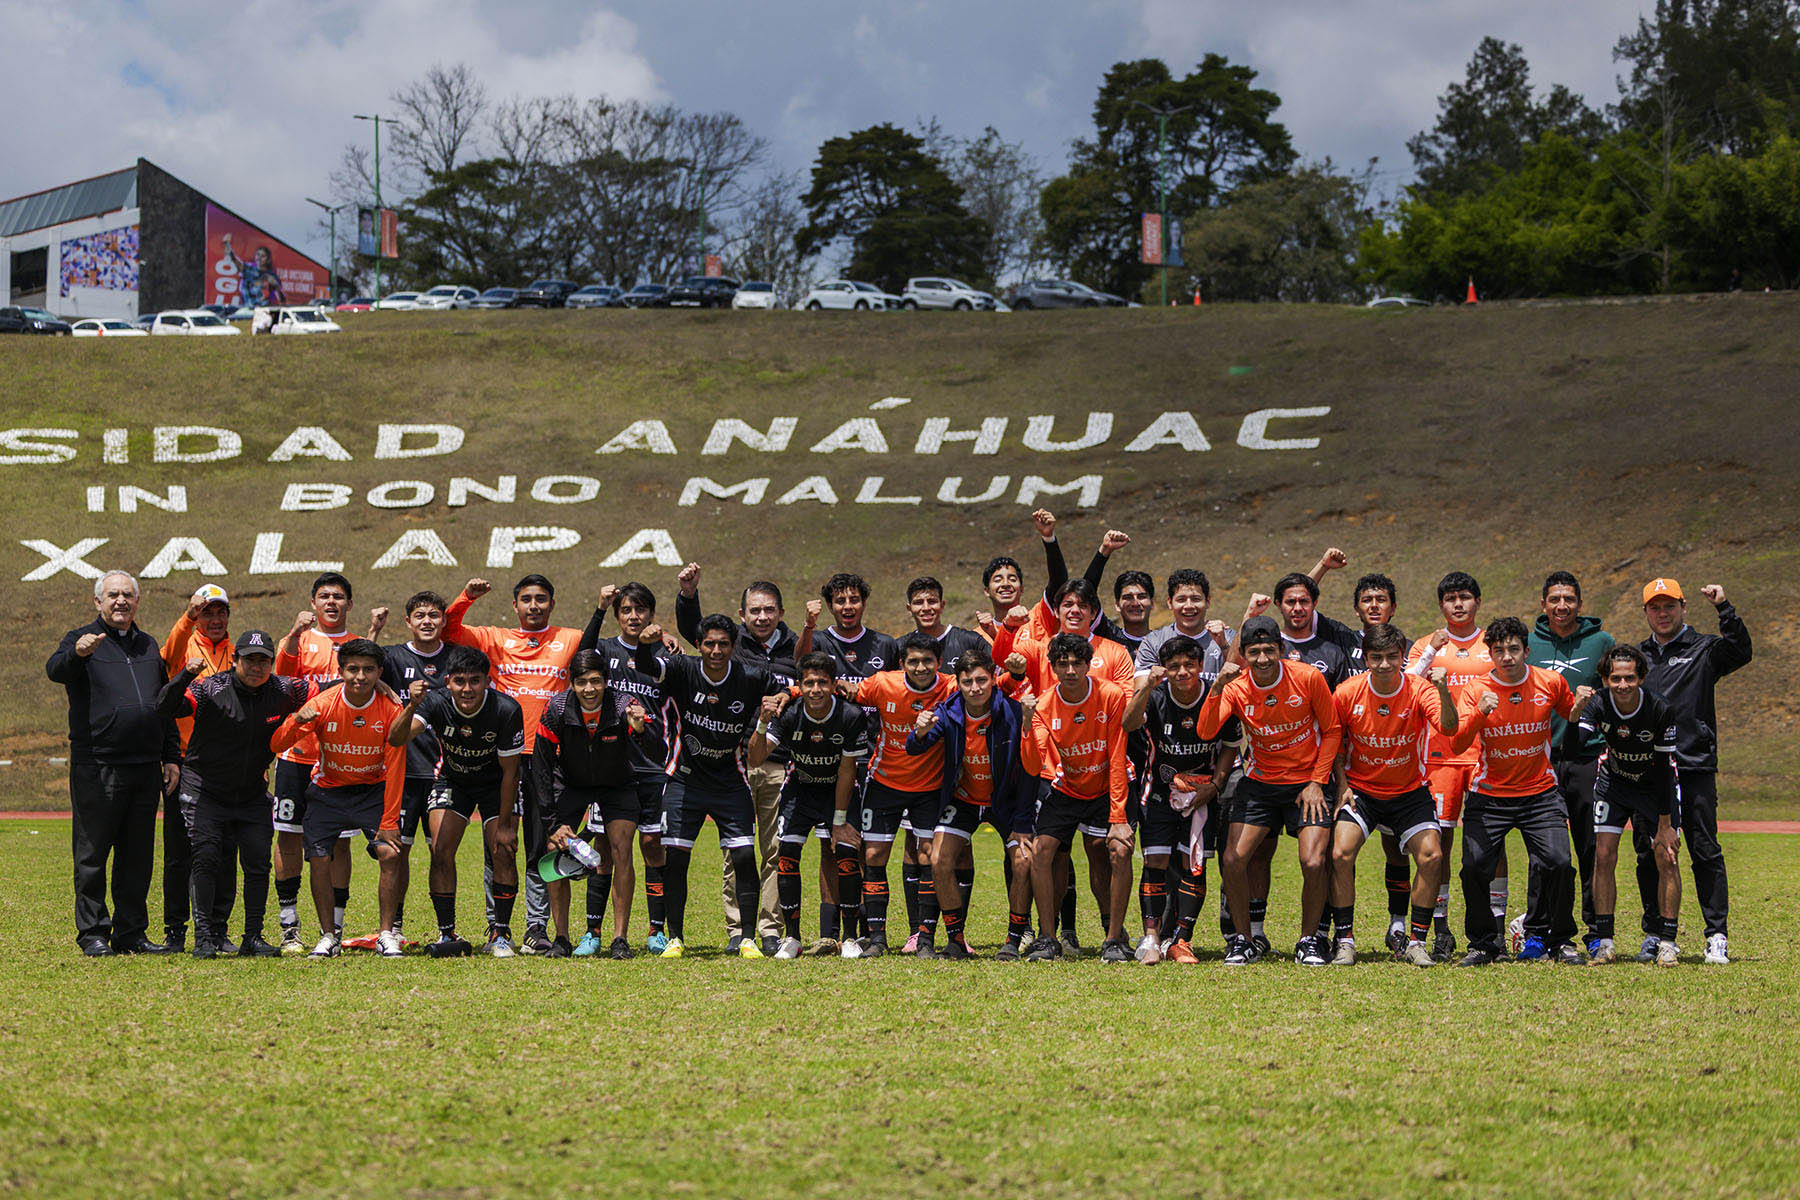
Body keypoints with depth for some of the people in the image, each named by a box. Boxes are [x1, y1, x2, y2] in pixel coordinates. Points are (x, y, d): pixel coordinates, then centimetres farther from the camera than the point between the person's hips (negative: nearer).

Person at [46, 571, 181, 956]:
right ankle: (93, 934, 2)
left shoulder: (149, 646, 19)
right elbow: (55, 670, -20)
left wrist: (172, 757, 16)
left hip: (145, 767, 5)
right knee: (93, 853, -2)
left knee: (137, 855, 8)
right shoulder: (81, 640, 2)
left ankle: (131, 932, 14)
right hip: (96, 768, -5)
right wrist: (76, 653, -43)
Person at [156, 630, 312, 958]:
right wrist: (186, 675, -41)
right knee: (207, 858, -12)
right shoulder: (210, 689, -14)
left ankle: (253, 937, 6)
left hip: (252, 793, 3)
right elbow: (165, 707, -25)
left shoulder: (283, 691, -3)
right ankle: (205, 936, -10)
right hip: (205, 791, -3)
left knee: (257, 863, -2)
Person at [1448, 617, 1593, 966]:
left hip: (1540, 793, 1)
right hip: (1489, 795, -1)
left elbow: (1569, 714, 17)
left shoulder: (1549, 682, -2)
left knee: (1559, 862, -16)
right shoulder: (1479, 691, -7)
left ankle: (1558, 940, 5)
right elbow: (1457, 745, -15)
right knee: (1475, 867, -15)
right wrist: (1480, 713, -32)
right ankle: (1484, 943, 5)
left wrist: (1579, 705, -6)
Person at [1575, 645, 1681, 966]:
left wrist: (1665, 825, -19)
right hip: (1614, 780, 2)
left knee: (1667, 859, -9)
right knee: (1604, 856, -8)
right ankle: (1603, 940, -2)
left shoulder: (1660, 710, -27)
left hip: (1655, 785, -1)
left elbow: (1664, 769, -21)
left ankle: (1666, 942, -1)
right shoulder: (1599, 705, -22)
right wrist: (1575, 714, -52)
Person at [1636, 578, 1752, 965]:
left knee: (1705, 853, -6)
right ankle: (1655, 934, 15)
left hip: (1694, 768, -4)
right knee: (1649, 856, 6)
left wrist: (1723, 607, -23)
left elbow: (1740, 652, -16)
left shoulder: (1704, 649, 5)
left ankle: (1717, 936, -3)